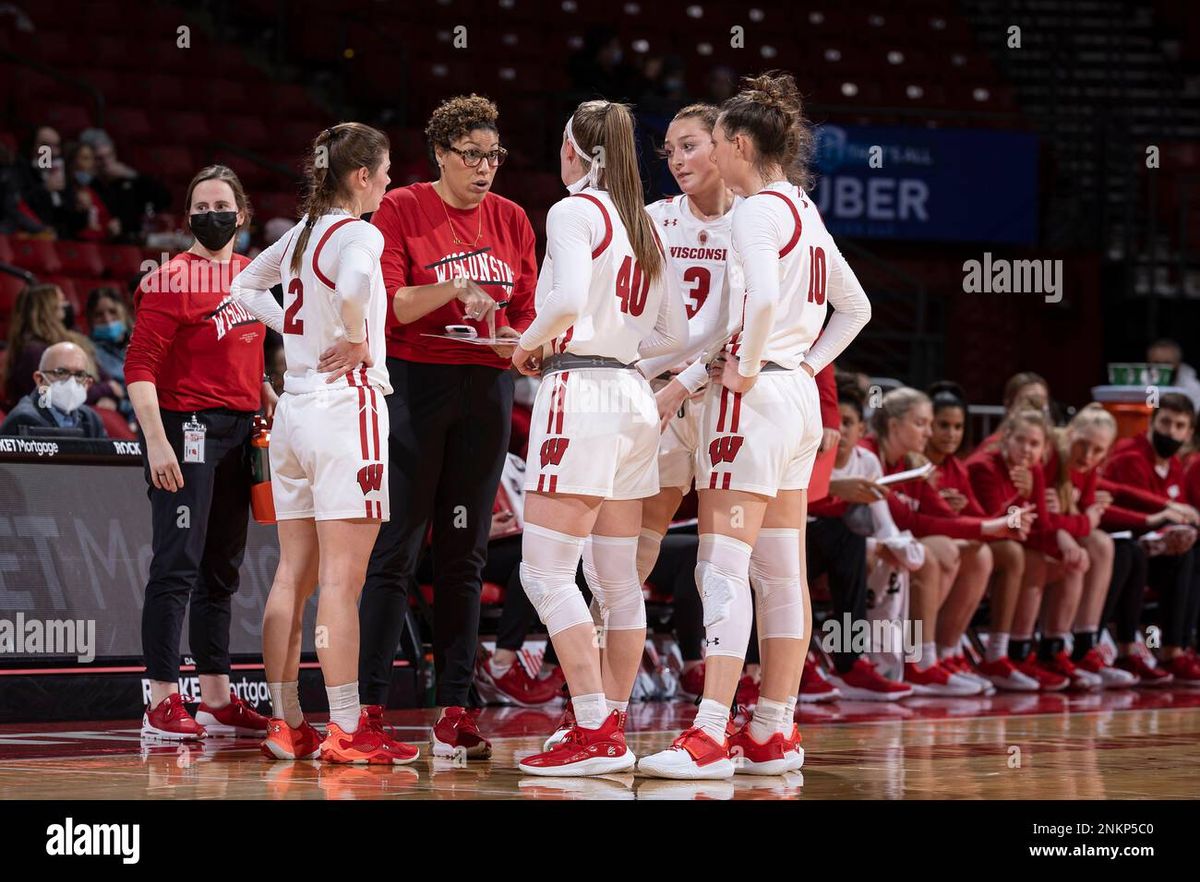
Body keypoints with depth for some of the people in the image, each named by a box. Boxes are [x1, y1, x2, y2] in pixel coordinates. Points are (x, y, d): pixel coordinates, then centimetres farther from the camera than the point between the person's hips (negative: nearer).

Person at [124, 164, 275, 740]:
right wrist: (156, 440, -23)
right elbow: (140, 367, -15)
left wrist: (264, 395, 15)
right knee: (178, 565, -9)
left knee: (223, 568, 13)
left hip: (240, 430, 8)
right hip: (186, 428, -8)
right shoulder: (170, 280, -10)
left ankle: (217, 700, 21)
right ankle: (162, 704, -8)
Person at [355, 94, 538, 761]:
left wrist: (519, 339, -5)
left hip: (486, 390, 4)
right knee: (395, 549, -6)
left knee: (463, 553, 5)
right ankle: (369, 705, -4)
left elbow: (527, 312, 16)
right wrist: (453, 289, -22)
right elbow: (385, 305, -10)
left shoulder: (510, 219, 12)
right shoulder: (401, 210, -2)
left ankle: (454, 710, 7)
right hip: (413, 385, -4)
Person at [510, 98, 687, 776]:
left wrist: (533, 342, -7)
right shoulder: (645, 224, 15)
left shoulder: (573, 211, -7)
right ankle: (614, 729, 15)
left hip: (581, 391, -8)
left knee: (546, 572, -7)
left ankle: (594, 734, -12)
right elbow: (676, 336, 16)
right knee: (617, 578, 11)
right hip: (633, 394, 8)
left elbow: (569, 297, -24)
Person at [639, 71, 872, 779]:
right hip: (800, 397, 9)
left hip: (755, 396, -9)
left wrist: (747, 370, -17)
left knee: (723, 568, -10)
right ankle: (774, 734, 13)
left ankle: (711, 737, -13)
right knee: (782, 573, 10)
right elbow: (856, 307, 24)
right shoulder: (806, 212, 15)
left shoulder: (758, 210, -12)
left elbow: (764, 297, -29)